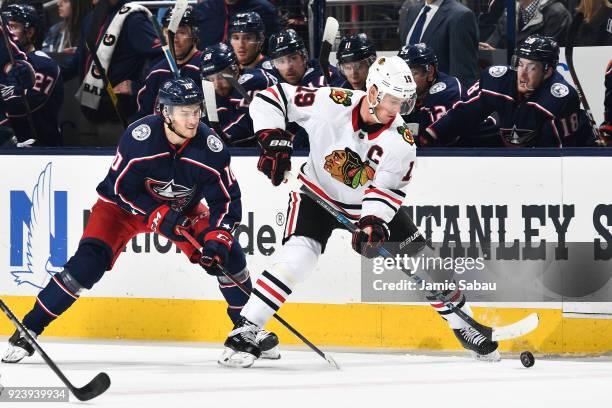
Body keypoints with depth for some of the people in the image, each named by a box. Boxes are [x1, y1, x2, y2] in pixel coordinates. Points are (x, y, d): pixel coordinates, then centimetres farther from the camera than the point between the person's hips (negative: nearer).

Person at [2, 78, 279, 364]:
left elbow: (227, 198, -15)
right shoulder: (140, 136, -31)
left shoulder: (209, 145, -22)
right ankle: (28, 330, -13)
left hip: (184, 208, 3)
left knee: (228, 254, -11)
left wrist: (217, 236, -29)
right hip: (126, 204, -3)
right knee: (89, 261, -21)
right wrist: (156, 215, -31)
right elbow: (120, 187, -23)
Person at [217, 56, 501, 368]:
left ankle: (463, 323, 21)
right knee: (298, 254, -26)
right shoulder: (330, 104, -26)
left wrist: (373, 224, -39)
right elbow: (271, 98, -19)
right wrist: (274, 141, -28)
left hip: (371, 204, 3)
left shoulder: (402, 140, -20)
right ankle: (244, 331, -22)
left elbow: (388, 188, -21)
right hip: (318, 194, -3)